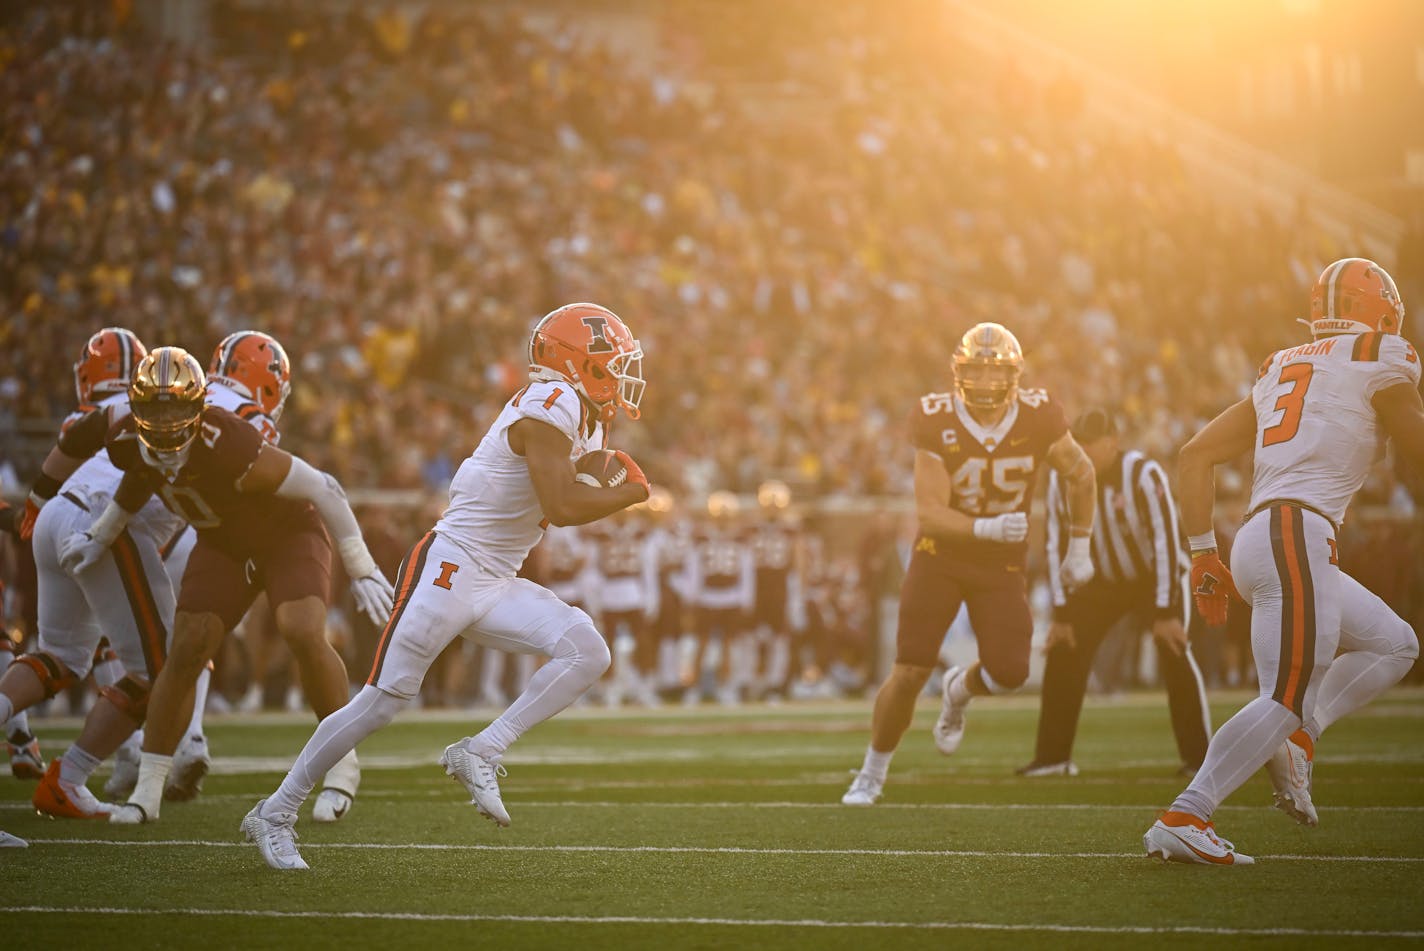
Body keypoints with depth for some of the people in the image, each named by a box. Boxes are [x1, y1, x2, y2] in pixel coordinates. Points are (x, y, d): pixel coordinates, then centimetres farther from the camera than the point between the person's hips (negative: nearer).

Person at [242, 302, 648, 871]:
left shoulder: (585, 418, 13)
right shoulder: (549, 406, -16)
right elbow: (561, 507, -24)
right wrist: (632, 493, -10)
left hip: (496, 586, 9)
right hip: (449, 569, -9)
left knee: (587, 652, -11)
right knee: (382, 702, -6)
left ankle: (480, 754, -7)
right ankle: (275, 813, 7)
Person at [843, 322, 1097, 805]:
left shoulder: (1037, 418, -16)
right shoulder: (936, 422, -19)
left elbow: (1081, 474, 3)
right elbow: (929, 513, -21)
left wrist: (1079, 548, 8)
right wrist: (986, 529, -38)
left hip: (1002, 566, 1)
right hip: (941, 554, -1)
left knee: (1009, 672, -14)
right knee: (909, 674, -7)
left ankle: (959, 691, 24)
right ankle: (872, 773, 16)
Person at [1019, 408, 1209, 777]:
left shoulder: (1144, 476, -28)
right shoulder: (1062, 479, -14)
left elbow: (1166, 543, -24)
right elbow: (1057, 546, -7)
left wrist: (1165, 613, -24)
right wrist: (1062, 614, -9)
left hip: (1154, 577, -4)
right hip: (1102, 582, 4)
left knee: (1175, 656, -20)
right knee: (1064, 655, -8)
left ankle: (1199, 756, -12)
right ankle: (1053, 757, 1)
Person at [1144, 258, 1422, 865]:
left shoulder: (1282, 370, 23)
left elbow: (1195, 456, 19)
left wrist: (1203, 554, 19)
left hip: (1257, 539, 8)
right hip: (1298, 536, -8)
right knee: (1286, 699, -12)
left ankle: (1297, 738, 3)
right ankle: (1183, 820, -19)